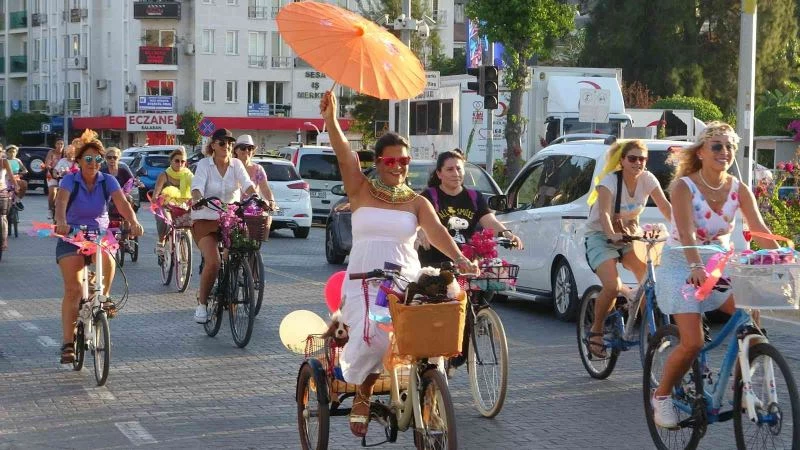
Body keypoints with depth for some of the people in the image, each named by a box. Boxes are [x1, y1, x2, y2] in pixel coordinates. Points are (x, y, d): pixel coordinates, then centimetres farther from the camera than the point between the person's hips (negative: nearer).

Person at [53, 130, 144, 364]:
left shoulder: (108, 181, -3)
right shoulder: (70, 180, -8)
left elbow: (122, 202, -19)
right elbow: (61, 201, -27)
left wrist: (133, 222, -39)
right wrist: (61, 222, -49)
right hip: (71, 238, -1)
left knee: (108, 262, -32)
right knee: (73, 289, -12)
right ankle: (68, 343, -8)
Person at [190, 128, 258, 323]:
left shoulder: (236, 164, 2)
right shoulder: (204, 164, -4)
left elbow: (247, 184, -12)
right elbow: (197, 186, -19)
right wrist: (198, 199, -42)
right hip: (205, 219, -3)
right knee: (213, 262, -20)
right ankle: (201, 303, -2)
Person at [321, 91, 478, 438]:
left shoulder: (417, 202, 9)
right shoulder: (361, 191, 6)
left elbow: (437, 231, -8)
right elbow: (345, 156, -11)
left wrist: (458, 259, -28)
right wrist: (331, 121, -29)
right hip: (364, 282, -2)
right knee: (372, 337, -26)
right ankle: (362, 393, 3)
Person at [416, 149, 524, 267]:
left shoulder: (475, 198, 10)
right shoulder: (429, 196, -2)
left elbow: (490, 221, -4)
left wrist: (506, 233, -27)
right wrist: (422, 232, -45)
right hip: (433, 264, -4)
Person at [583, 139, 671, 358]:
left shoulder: (647, 179, -6)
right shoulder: (610, 181, -20)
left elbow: (665, 206, -12)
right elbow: (604, 213, -34)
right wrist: (612, 235, -52)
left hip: (630, 235, 5)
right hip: (601, 236, -5)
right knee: (612, 286, -25)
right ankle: (595, 332, -4)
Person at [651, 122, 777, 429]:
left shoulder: (738, 190, -2)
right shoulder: (683, 186, -15)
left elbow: (759, 230, -13)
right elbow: (686, 233, -29)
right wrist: (697, 267, -46)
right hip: (683, 266, -5)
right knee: (692, 342, -17)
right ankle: (661, 397, 6)